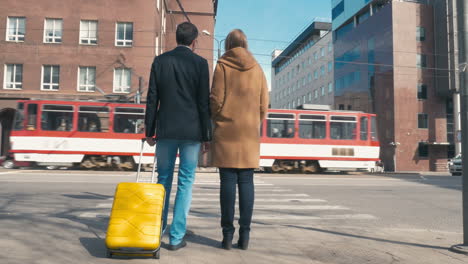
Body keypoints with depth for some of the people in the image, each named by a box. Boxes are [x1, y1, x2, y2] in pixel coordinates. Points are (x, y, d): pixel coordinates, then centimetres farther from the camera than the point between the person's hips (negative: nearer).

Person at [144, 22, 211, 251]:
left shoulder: (160, 61, 6)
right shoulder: (200, 63, -1)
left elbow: (152, 99, 3)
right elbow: (204, 102, -4)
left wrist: (149, 130, 9)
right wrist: (206, 135, 1)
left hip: (166, 130, 2)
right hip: (191, 130, -2)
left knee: (163, 179, 14)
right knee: (185, 182, 4)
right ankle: (176, 237, 6)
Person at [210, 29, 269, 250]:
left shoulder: (222, 66, 0)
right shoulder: (257, 68, 9)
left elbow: (216, 100, -5)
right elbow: (264, 104, 7)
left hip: (227, 130, -2)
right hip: (250, 132, 3)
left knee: (228, 181, -1)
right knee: (246, 181, 4)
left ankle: (227, 234, 3)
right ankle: (244, 234, 7)